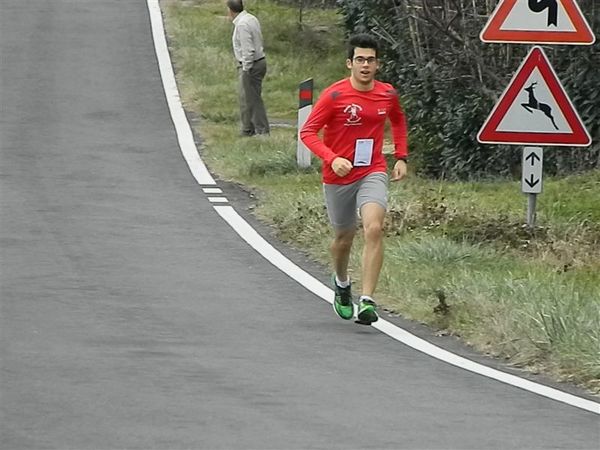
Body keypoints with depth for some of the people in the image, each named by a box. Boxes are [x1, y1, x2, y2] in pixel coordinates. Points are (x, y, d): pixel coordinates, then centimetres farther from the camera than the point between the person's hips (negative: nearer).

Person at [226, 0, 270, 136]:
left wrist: (246, 69, -18)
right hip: (259, 62, 10)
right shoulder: (251, 19, 10)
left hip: (251, 65, -10)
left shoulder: (242, 25, -20)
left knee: (253, 100, -5)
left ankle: (262, 131, -2)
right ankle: (247, 131, 26)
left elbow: (248, 50, -24)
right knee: (245, 100, 18)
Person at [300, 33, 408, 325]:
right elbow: (308, 132, -11)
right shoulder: (334, 96, -12)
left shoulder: (388, 95, 1)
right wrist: (332, 159, -25)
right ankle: (341, 285, 48)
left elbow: (398, 120, 23)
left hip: (373, 174, 1)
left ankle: (367, 301, -26)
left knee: (374, 228, -23)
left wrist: (401, 157, 14)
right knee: (344, 237, 15)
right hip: (338, 177, -1)